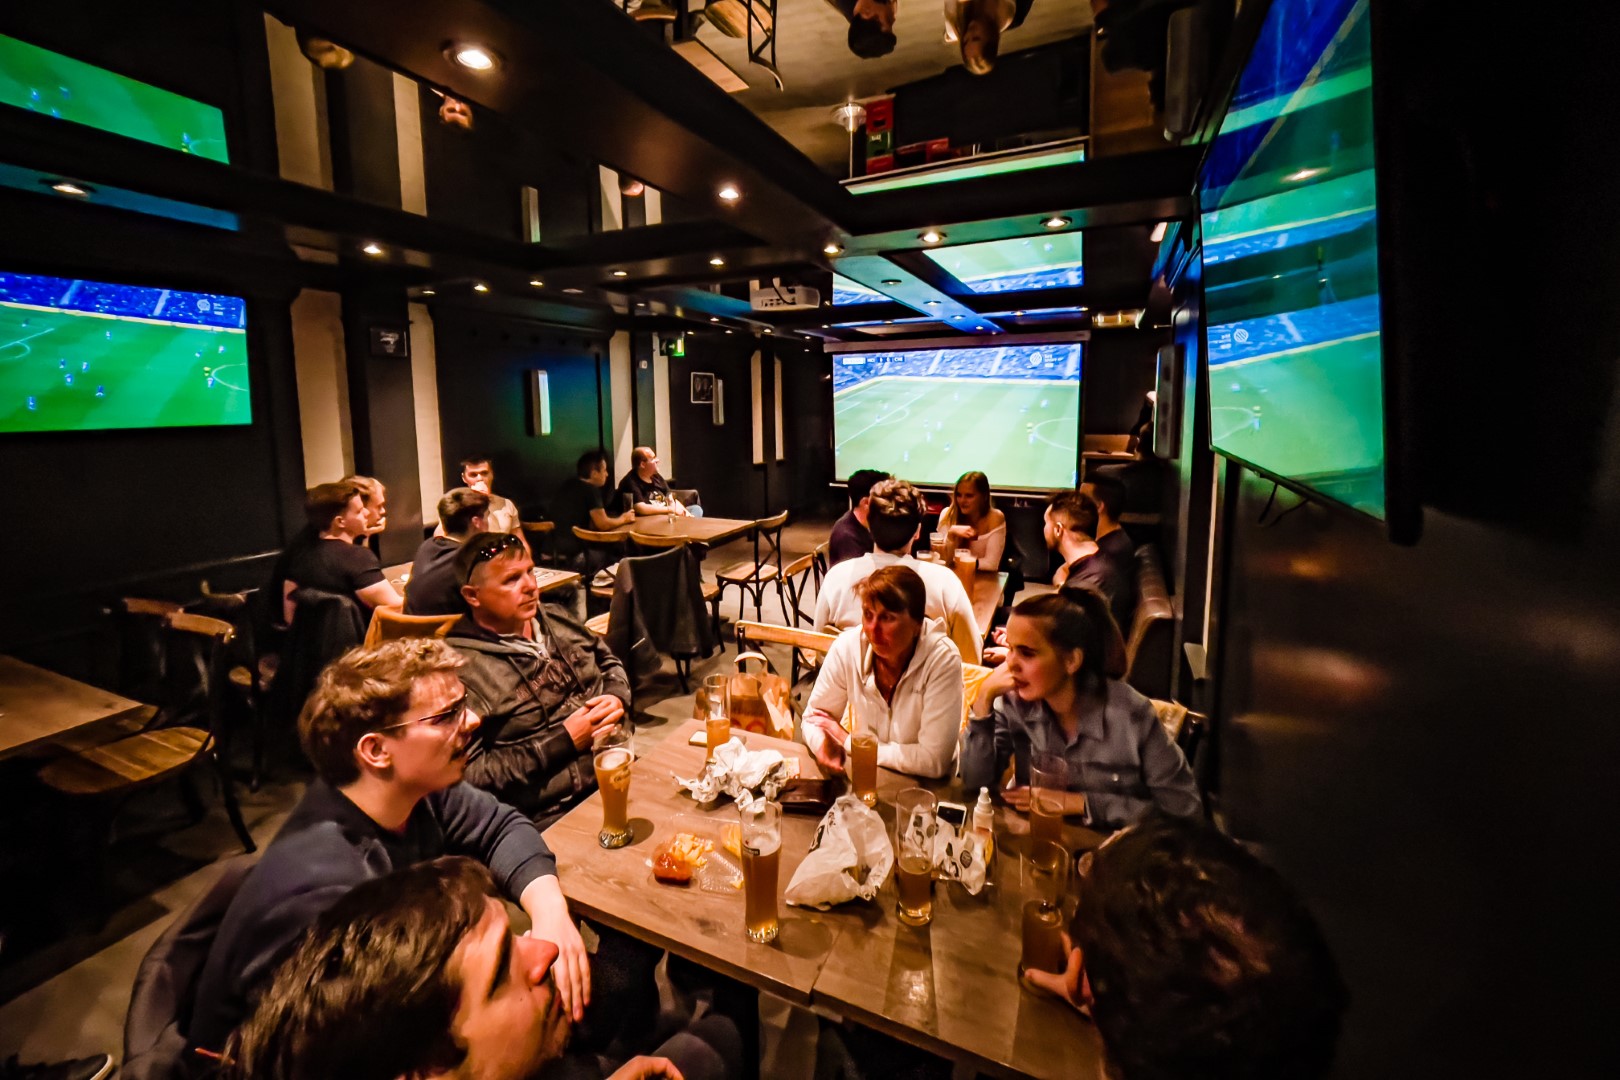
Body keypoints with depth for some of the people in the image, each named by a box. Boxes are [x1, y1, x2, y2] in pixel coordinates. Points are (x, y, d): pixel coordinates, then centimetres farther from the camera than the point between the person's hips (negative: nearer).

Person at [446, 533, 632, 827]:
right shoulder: (460, 668, -11)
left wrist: (616, 699, 0)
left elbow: (610, 663, 23)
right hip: (554, 814, -6)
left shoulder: (554, 618, 11)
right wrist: (565, 741, -15)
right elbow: (470, 774, -13)